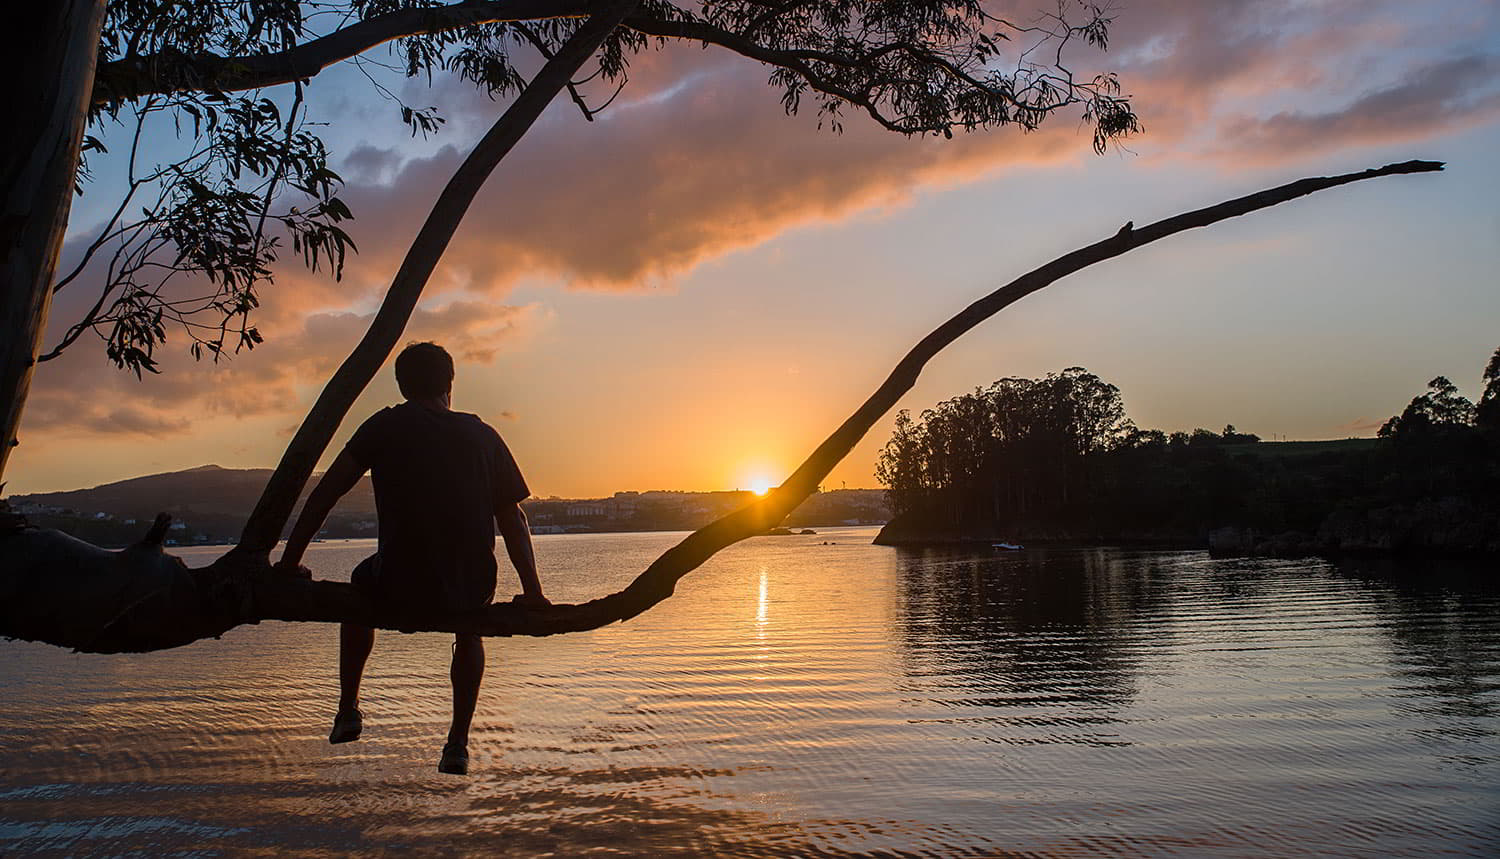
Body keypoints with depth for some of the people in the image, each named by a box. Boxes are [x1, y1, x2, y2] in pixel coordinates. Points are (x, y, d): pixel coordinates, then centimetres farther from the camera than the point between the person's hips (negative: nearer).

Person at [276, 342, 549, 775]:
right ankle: (458, 743, 30)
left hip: (401, 591, -1)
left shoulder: (386, 425, 5)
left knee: (362, 583, 35)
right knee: (469, 630, 37)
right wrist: (532, 592, 13)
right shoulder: (483, 435, 9)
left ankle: (347, 710, 36)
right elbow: (512, 518, 9)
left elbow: (325, 493, 3)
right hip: (470, 590, 2)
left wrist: (289, 563, 10)